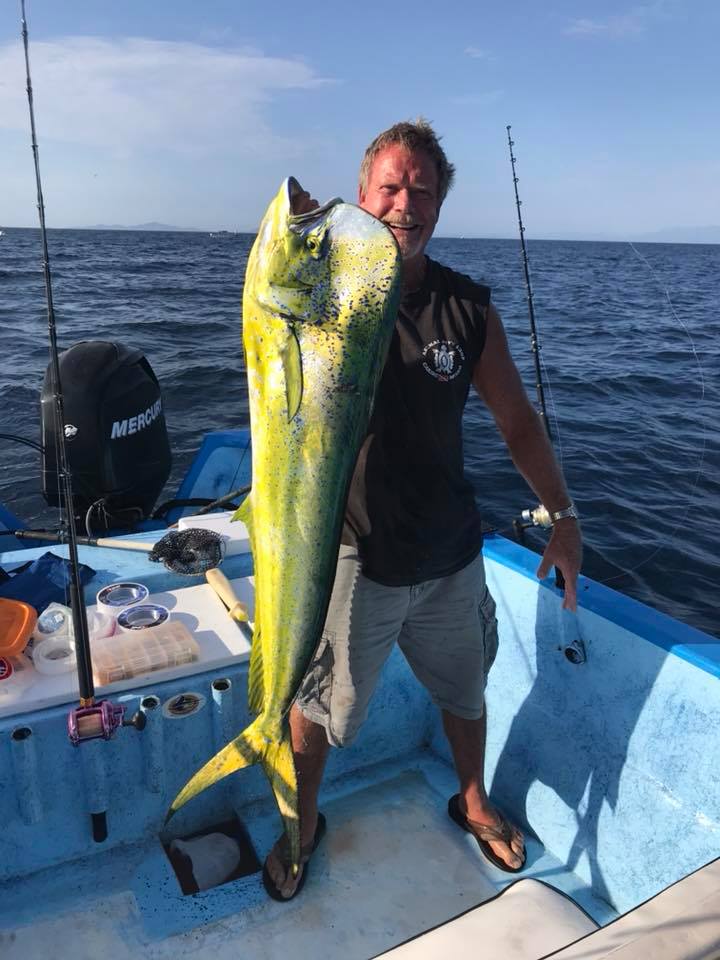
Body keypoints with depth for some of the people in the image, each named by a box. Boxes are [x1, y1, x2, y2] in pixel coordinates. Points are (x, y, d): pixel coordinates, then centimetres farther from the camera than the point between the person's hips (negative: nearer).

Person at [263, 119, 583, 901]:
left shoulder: (468, 306, -1)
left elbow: (517, 418, 6)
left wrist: (562, 515, 2)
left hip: (450, 554, 4)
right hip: (351, 555, -3)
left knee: (464, 691, 24)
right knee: (318, 705, 13)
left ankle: (472, 800, 53)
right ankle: (302, 824, 43)